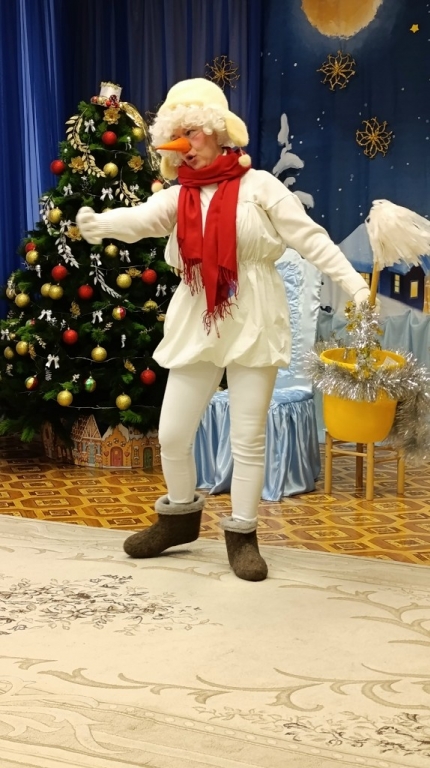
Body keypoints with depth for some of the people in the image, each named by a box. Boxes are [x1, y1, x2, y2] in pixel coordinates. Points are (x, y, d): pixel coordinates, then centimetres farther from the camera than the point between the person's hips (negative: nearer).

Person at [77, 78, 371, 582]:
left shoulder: (258, 185, -2)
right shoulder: (178, 197, 6)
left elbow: (311, 239, -5)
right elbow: (139, 218, -14)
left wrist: (356, 287, -12)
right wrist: (98, 224, -36)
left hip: (253, 326, -3)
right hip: (196, 328, 3)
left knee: (248, 438, 4)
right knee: (172, 434, 6)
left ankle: (242, 534, 20)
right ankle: (180, 516, 30)